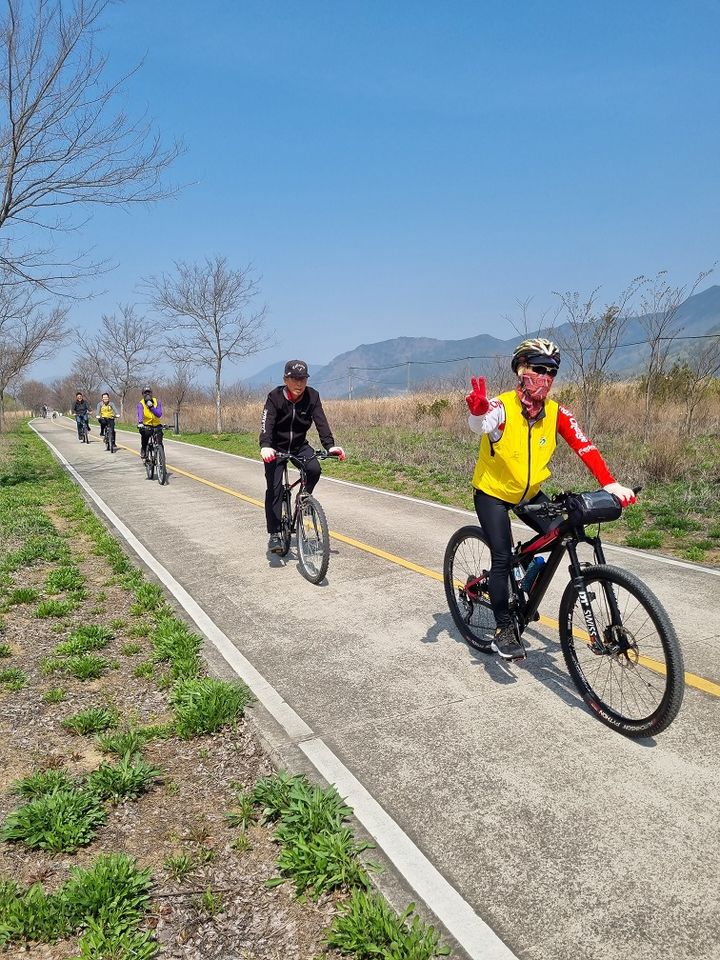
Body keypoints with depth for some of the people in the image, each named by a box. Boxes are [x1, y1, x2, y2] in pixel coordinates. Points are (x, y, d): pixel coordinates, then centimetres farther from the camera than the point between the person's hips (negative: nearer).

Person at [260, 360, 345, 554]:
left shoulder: (312, 396, -12)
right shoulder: (275, 397, -19)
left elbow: (321, 422, -20)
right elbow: (266, 424, -30)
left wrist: (330, 445, -36)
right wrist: (265, 447, -49)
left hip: (299, 445, 2)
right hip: (276, 447, -2)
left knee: (314, 469, -26)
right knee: (274, 489, -12)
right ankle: (274, 535, -4)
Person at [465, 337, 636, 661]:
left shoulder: (556, 413, -11)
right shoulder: (502, 406, -24)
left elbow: (584, 447, -19)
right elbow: (480, 425, -46)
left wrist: (610, 483, -33)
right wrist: (478, 411, -70)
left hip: (529, 493, 5)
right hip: (492, 492, -5)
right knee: (502, 558, -12)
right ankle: (503, 629, 5)